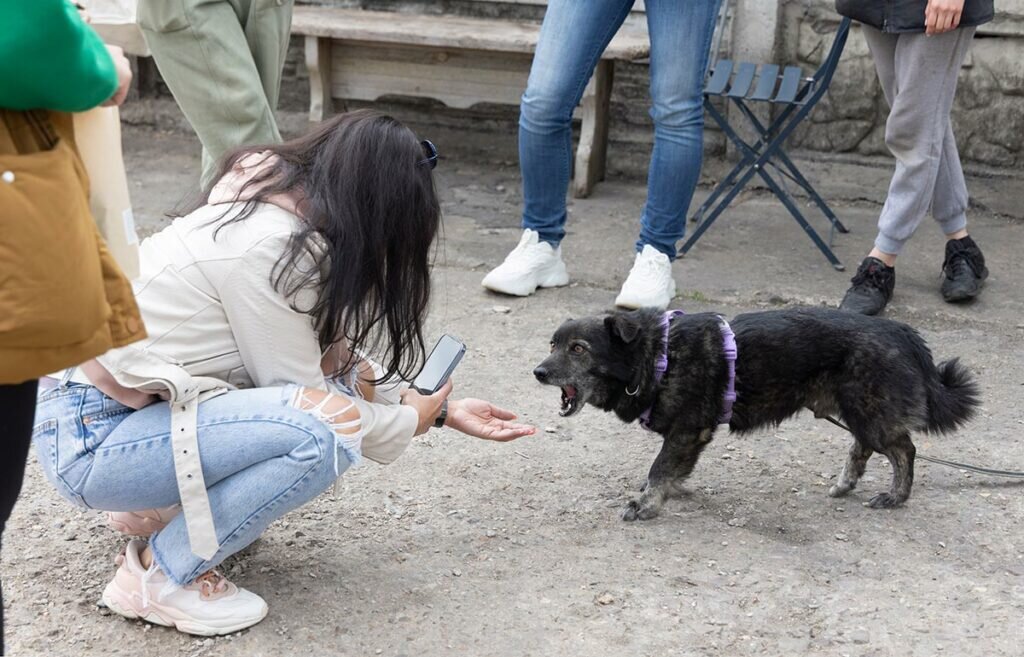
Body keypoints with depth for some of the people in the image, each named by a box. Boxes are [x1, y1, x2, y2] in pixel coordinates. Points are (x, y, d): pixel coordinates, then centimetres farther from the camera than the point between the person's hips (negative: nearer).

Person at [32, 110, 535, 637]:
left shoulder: (275, 200, 4)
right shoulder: (271, 248, -23)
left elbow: (330, 354, 13)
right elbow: (305, 401, -15)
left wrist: (441, 410, 14)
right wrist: (411, 424, 0)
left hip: (142, 399, 9)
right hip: (92, 437, -9)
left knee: (350, 378, 3)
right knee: (325, 427, -26)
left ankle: (165, 502, 15)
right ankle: (158, 576, -8)